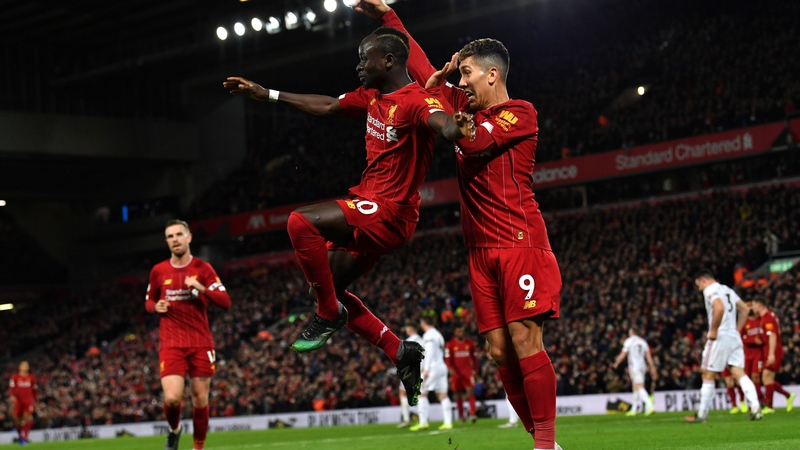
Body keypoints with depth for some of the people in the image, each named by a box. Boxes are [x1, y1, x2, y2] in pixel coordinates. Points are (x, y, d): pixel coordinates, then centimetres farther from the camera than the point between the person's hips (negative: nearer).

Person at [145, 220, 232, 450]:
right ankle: (174, 430, 15)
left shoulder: (203, 269, 2)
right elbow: (148, 301, 20)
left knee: (200, 400, 3)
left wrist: (202, 288, -19)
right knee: (172, 397, -17)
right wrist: (156, 307, -3)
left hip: (200, 342, 0)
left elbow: (225, 302, -4)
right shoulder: (158, 271, 5)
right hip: (171, 343, 0)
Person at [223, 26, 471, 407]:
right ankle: (400, 352, 16)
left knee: (301, 222, -27)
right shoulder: (371, 97, 11)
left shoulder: (416, 100, -17)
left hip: (389, 212, -10)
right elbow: (326, 106, 26)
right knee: (327, 287, 14)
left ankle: (329, 314, -11)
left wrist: (452, 129, -63)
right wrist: (264, 93, 29)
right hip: (368, 208, 10)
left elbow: (440, 120, -38)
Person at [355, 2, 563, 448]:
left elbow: (474, 142, -16)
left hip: (520, 243, -7)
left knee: (524, 340, -14)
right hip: (482, 249, 7)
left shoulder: (520, 113, -2)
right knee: (500, 351, -1)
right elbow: (422, 67, 28)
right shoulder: (467, 106, 19)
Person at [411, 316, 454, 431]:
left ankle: (423, 422, -6)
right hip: (442, 366, 8)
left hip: (433, 367, -8)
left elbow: (430, 352, -16)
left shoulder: (428, 335, -7)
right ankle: (448, 422, -1)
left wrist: (426, 369, -19)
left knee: (421, 393, -1)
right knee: (443, 395, 5)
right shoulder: (438, 334, 18)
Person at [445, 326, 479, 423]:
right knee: (458, 394, 8)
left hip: (468, 371, 1)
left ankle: (472, 414, -20)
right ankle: (461, 415, 20)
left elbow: (474, 357, 15)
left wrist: (475, 369, 16)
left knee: (470, 391, -14)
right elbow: (447, 358, -6)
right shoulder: (450, 344, -3)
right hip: (456, 372, -1)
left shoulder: (470, 343, 6)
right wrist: (450, 368, -21)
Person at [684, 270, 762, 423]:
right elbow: (745, 309, 22)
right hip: (735, 337, 8)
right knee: (739, 373, 1)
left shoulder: (710, 290, -7)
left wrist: (714, 330, -18)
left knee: (708, 375, 1)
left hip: (720, 337, -8)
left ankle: (702, 414, 6)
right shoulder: (728, 290, 19)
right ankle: (755, 407, -14)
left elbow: (719, 308, -26)